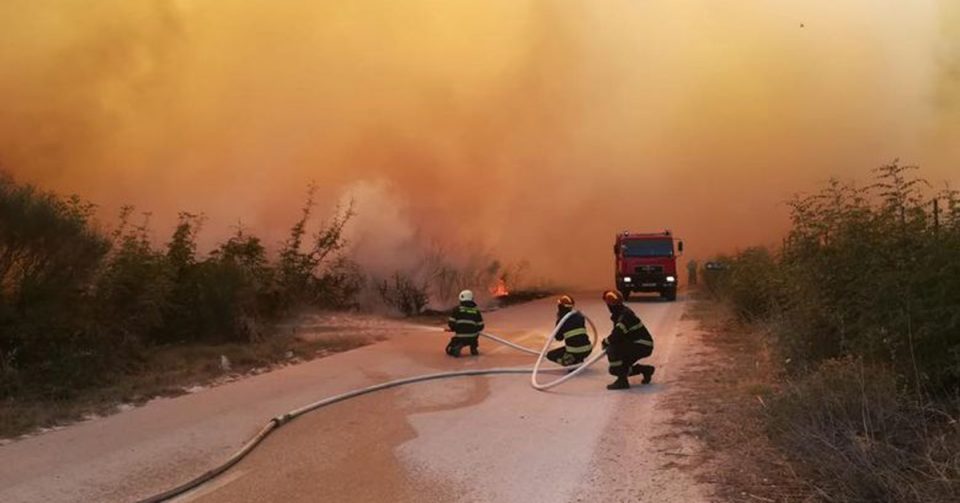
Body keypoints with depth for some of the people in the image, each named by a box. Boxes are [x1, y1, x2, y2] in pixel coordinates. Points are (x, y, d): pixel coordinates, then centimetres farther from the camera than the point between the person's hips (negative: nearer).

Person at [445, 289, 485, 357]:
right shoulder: (476, 310, 8)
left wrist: (454, 329, 20)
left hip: (460, 337, -2)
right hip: (472, 338, 2)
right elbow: (480, 326, 7)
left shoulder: (457, 309, 2)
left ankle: (456, 348, -14)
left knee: (449, 350, 19)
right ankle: (474, 349, 23)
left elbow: (451, 323, -2)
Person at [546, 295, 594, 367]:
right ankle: (578, 361, 15)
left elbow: (559, 338, 7)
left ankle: (571, 362, -4)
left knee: (550, 355, 14)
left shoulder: (561, 320, -7)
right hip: (588, 350, 5)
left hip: (574, 352, -5)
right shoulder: (579, 315, 6)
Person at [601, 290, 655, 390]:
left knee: (612, 350, -25)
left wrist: (605, 342, -12)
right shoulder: (618, 314, 7)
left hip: (643, 346, -10)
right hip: (636, 345, 10)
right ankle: (646, 370, 28)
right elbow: (617, 334, 18)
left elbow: (617, 335, -30)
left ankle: (622, 381, -18)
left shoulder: (626, 315, -24)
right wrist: (608, 342, 0)